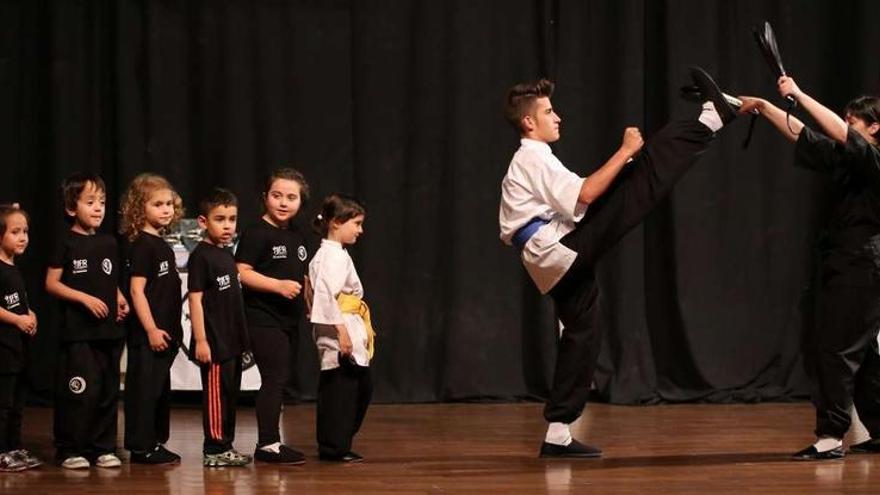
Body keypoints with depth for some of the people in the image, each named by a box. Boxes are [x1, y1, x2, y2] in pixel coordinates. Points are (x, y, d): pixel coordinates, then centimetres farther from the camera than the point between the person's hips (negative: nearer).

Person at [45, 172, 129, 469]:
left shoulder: (108, 243, 12)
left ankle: (103, 448, 17)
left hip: (109, 330, 6)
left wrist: (120, 300, 3)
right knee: (80, 391, -9)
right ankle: (70, 450, -1)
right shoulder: (67, 244, -5)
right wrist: (85, 298, -15)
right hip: (78, 331, -6)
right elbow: (51, 283, -7)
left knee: (108, 391, 8)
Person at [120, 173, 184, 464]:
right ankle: (141, 448, -2)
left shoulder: (162, 245, 14)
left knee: (160, 389, 14)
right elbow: (137, 290, -17)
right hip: (147, 333, -9)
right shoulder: (142, 245, -12)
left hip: (165, 332, 9)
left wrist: (172, 330, 17)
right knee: (144, 388, -5)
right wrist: (151, 329, -20)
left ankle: (155, 443, 21)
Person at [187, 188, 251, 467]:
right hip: (214, 343, -9)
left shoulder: (227, 255, 14)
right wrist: (200, 339, -19)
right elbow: (195, 299, -15)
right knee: (216, 395, -6)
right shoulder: (201, 256, -12)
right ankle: (214, 450, -2)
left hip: (232, 341, 9)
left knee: (231, 395, 12)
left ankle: (225, 446, 19)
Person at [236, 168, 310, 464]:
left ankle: (270, 443, 16)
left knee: (280, 380, 10)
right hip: (263, 318, -8)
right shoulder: (257, 234, -10)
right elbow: (242, 273, -17)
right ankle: (268, 445, -11)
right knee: (274, 378, -12)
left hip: (289, 318, 8)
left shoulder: (297, 236, 15)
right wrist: (279, 285, -23)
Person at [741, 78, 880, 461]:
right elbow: (802, 135, 16)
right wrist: (764, 107, 9)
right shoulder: (846, 158, 13)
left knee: (834, 347, -12)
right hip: (842, 267, 9)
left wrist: (799, 95, -25)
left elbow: (840, 134, -26)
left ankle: (831, 436, -12)